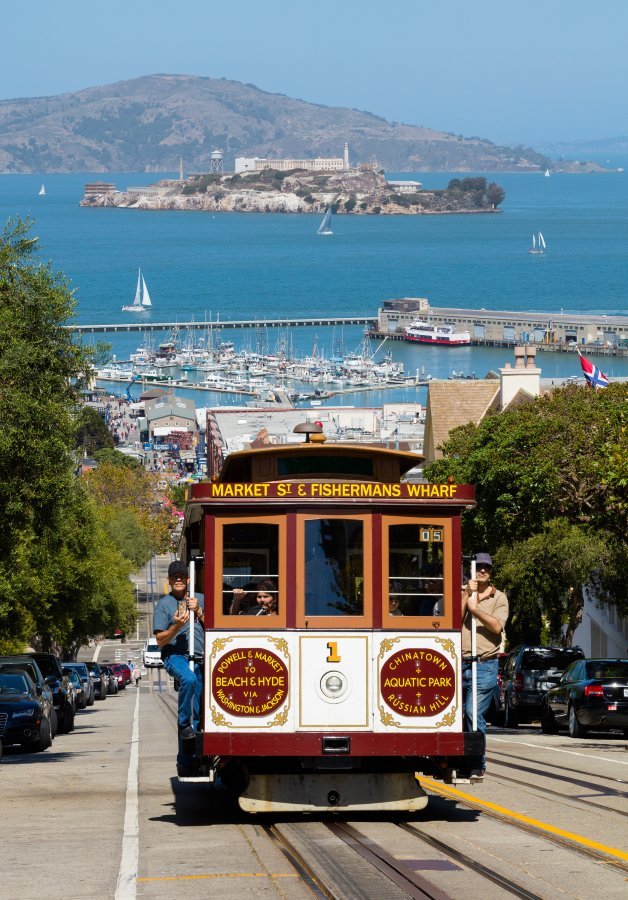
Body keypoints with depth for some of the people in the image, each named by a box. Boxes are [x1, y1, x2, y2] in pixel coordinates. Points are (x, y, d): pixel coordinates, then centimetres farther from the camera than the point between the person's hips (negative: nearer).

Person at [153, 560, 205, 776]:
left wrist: (199, 612, -2)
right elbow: (160, 640, 2)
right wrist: (177, 626, -15)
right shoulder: (164, 604, 7)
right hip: (175, 656, -4)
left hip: (199, 658, 4)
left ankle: (185, 762, 5)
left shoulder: (200, 600, 16)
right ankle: (185, 724, -24)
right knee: (188, 679, -38)